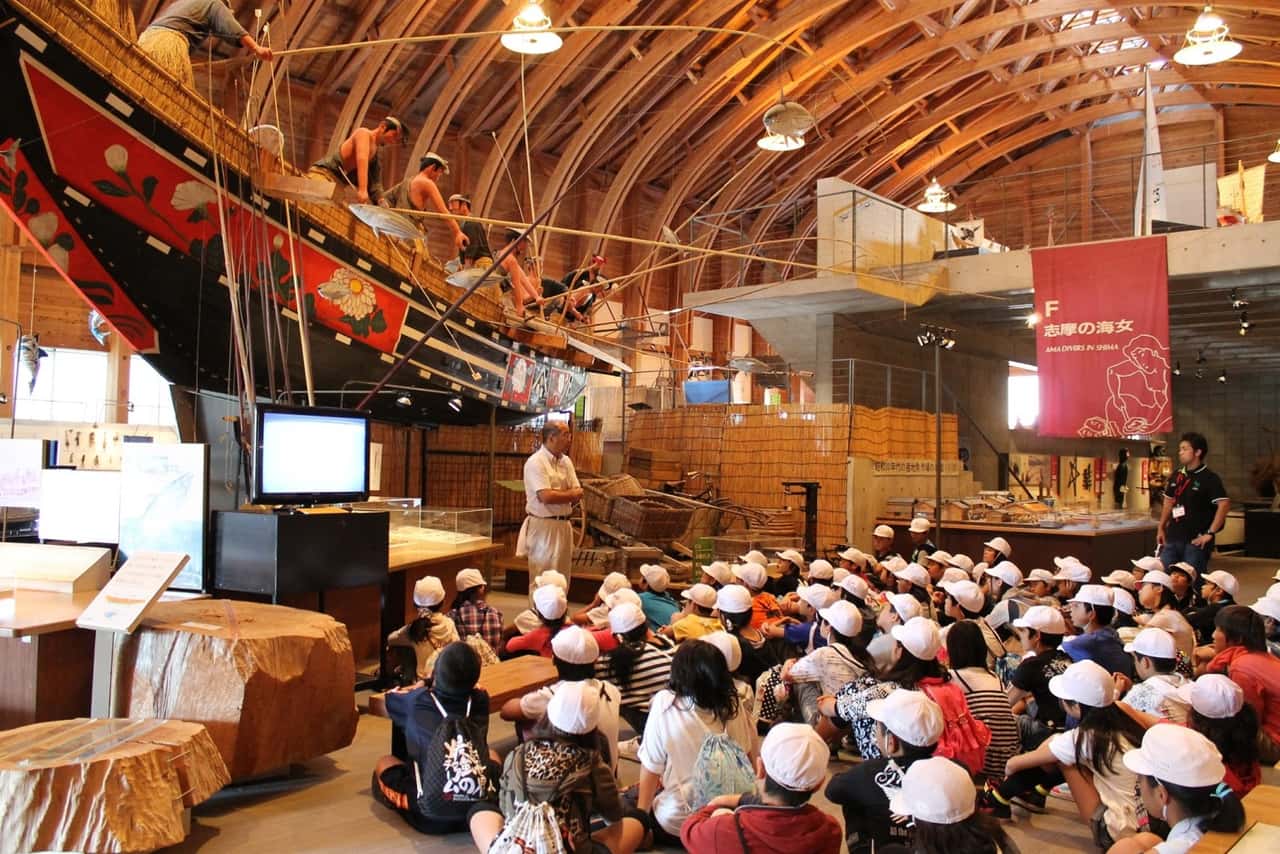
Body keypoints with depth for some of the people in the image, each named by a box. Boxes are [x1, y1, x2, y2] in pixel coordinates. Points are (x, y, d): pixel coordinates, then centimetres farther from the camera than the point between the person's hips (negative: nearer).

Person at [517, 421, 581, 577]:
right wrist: (570, 495, -5)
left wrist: (559, 495, -12)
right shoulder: (536, 462, -12)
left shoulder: (566, 461, 11)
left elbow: (578, 494, 7)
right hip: (543, 527, -7)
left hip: (564, 526, 7)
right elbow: (546, 496, -21)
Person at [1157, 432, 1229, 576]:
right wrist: (1161, 528, 17)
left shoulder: (1210, 479, -10)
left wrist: (1210, 533, -20)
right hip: (1173, 538, 6)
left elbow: (1224, 504, -19)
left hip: (1196, 540, -6)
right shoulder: (1177, 476, 10)